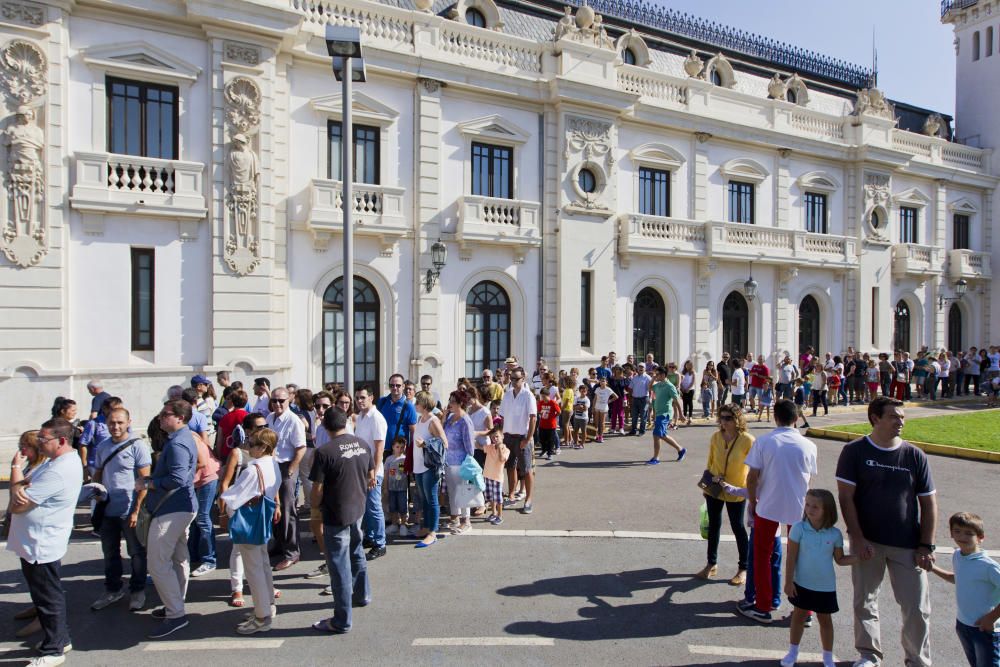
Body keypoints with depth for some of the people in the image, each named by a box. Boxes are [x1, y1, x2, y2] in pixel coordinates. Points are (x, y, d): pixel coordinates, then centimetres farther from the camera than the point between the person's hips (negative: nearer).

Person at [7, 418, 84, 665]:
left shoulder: (58, 471, -28)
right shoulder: (59, 461, 7)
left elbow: (17, 505, -23)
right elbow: (18, 496, 7)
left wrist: (16, 468, -11)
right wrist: (20, 487, -19)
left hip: (41, 545, -10)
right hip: (38, 542, 10)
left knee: (48, 598, 5)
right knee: (50, 595, 22)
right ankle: (60, 638, 37)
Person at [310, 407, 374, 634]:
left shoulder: (324, 452, -19)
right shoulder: (363, 445, -1)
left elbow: (318, 488, -16)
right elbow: (371, 476, 9)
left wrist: (316, 506, 3)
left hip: (336, 514, -6)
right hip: (358, 509, 6)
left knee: (339, 566, 2)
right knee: (356, 552, 26)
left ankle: (341, 621, 11)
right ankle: (362, 595, 44)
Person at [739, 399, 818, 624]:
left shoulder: (763, 442, -10)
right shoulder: (808, 446, -4)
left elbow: (752, 477, -10)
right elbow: (809, 478, 4)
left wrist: (752, 502, 4)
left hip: (768, 507, -2)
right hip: (799, 508, 2)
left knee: (762, 558, 12)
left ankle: (763, 608, 19)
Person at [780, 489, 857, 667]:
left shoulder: (835, 534, -10)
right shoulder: (799, 528, -16)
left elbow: (840, 559, 1)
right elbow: (792, 557, -12)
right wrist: (788, 581, -11)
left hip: (826, 586, 1)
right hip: (802, 584, -1)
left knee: (825, 620, 15)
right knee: (798, 617, 14)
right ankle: (792, 652, 31)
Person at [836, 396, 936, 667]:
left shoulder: (915, 456, -1)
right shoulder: (854, 451, -6)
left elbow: (929, 503, 3)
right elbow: (846, 497, -8)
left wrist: (926, 546, -2)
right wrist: (858, 539, -12)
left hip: (907, 544, 1)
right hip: (867, 541, -1)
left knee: (917, 607, 5)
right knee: (864, 601, 11)